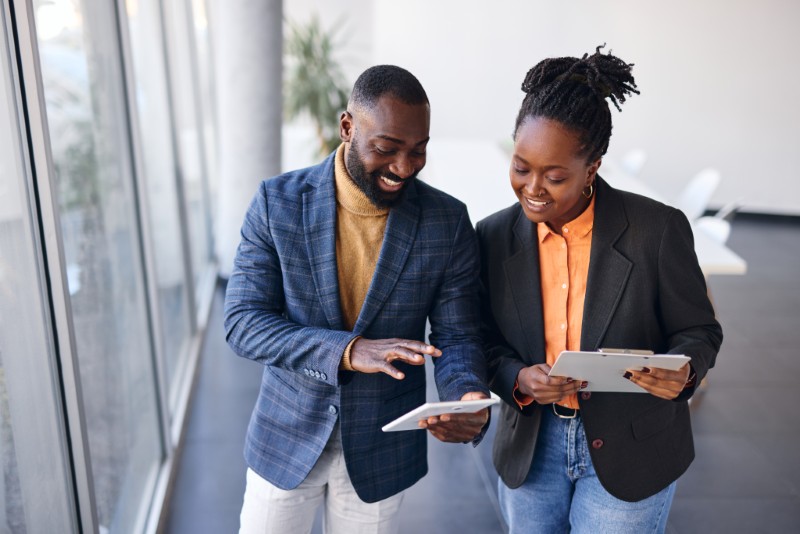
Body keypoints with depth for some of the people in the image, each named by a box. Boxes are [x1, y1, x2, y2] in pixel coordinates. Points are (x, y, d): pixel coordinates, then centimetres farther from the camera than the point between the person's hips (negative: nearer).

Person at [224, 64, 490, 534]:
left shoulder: (447, 221, -11)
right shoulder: (278, 201, -12)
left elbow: (458, 335, -7)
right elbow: (243, 322, -16)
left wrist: (470, 398, -30)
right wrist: (348, 351, -30)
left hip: (381, 448, 1)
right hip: (287, 436, 0)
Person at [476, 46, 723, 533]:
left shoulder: (657, 229, -14)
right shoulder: (495, 236, -5)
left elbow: (698, 330, -5)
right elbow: (487, 342, 2)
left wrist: (682, 371, -26)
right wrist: (518, 380, -19)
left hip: (629, 453, -3)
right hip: (531, 447, 3)